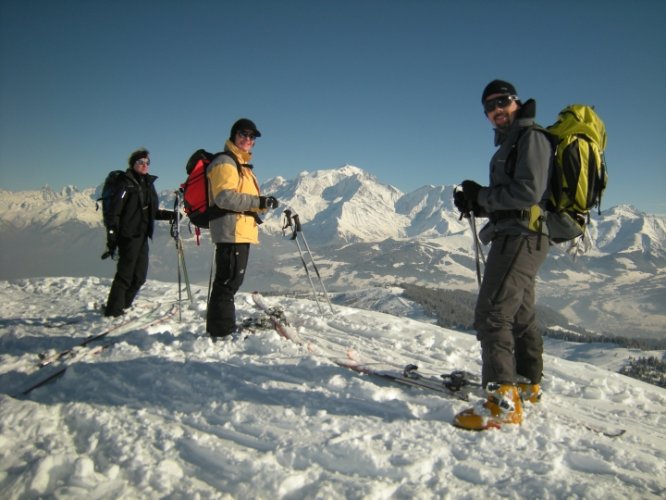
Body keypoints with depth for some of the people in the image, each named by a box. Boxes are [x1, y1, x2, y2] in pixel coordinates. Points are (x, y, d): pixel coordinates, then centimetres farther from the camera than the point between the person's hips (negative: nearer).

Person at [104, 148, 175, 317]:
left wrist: (170, 215, 10)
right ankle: (113, 310, 7)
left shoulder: (148, 183, 17)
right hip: (128, 235, -8)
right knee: (125, 274, -4)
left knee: (140, 276, 10)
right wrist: (112, 236, -18)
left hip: (142, 235, 8)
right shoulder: (126, 183, -7)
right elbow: (115, 211, -13)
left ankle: (124, 306, 25)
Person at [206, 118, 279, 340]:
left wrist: (263, 205, 12)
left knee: (232, 281, 14)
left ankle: (223, 328, 24)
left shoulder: (242, 164, 24)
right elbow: (224, 197, -21)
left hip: (242, 231, 10)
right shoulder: (224, 162, -7)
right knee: (228, 281, -8)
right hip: (231, 231, -10)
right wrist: (259, 202, -20)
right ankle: (222, 331, -2)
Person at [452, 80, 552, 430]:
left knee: (491, 313, -17)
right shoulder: (511, 144, 23)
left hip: (521, 237, -11)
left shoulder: (531, 137, -7)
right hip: (515, 236, 11)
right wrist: (476, 204, 4)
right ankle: (529, 384, 34)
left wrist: (482, 195, -11)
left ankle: (504, 402, -16)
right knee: (519, 314, 19)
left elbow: (529, 192, -20)